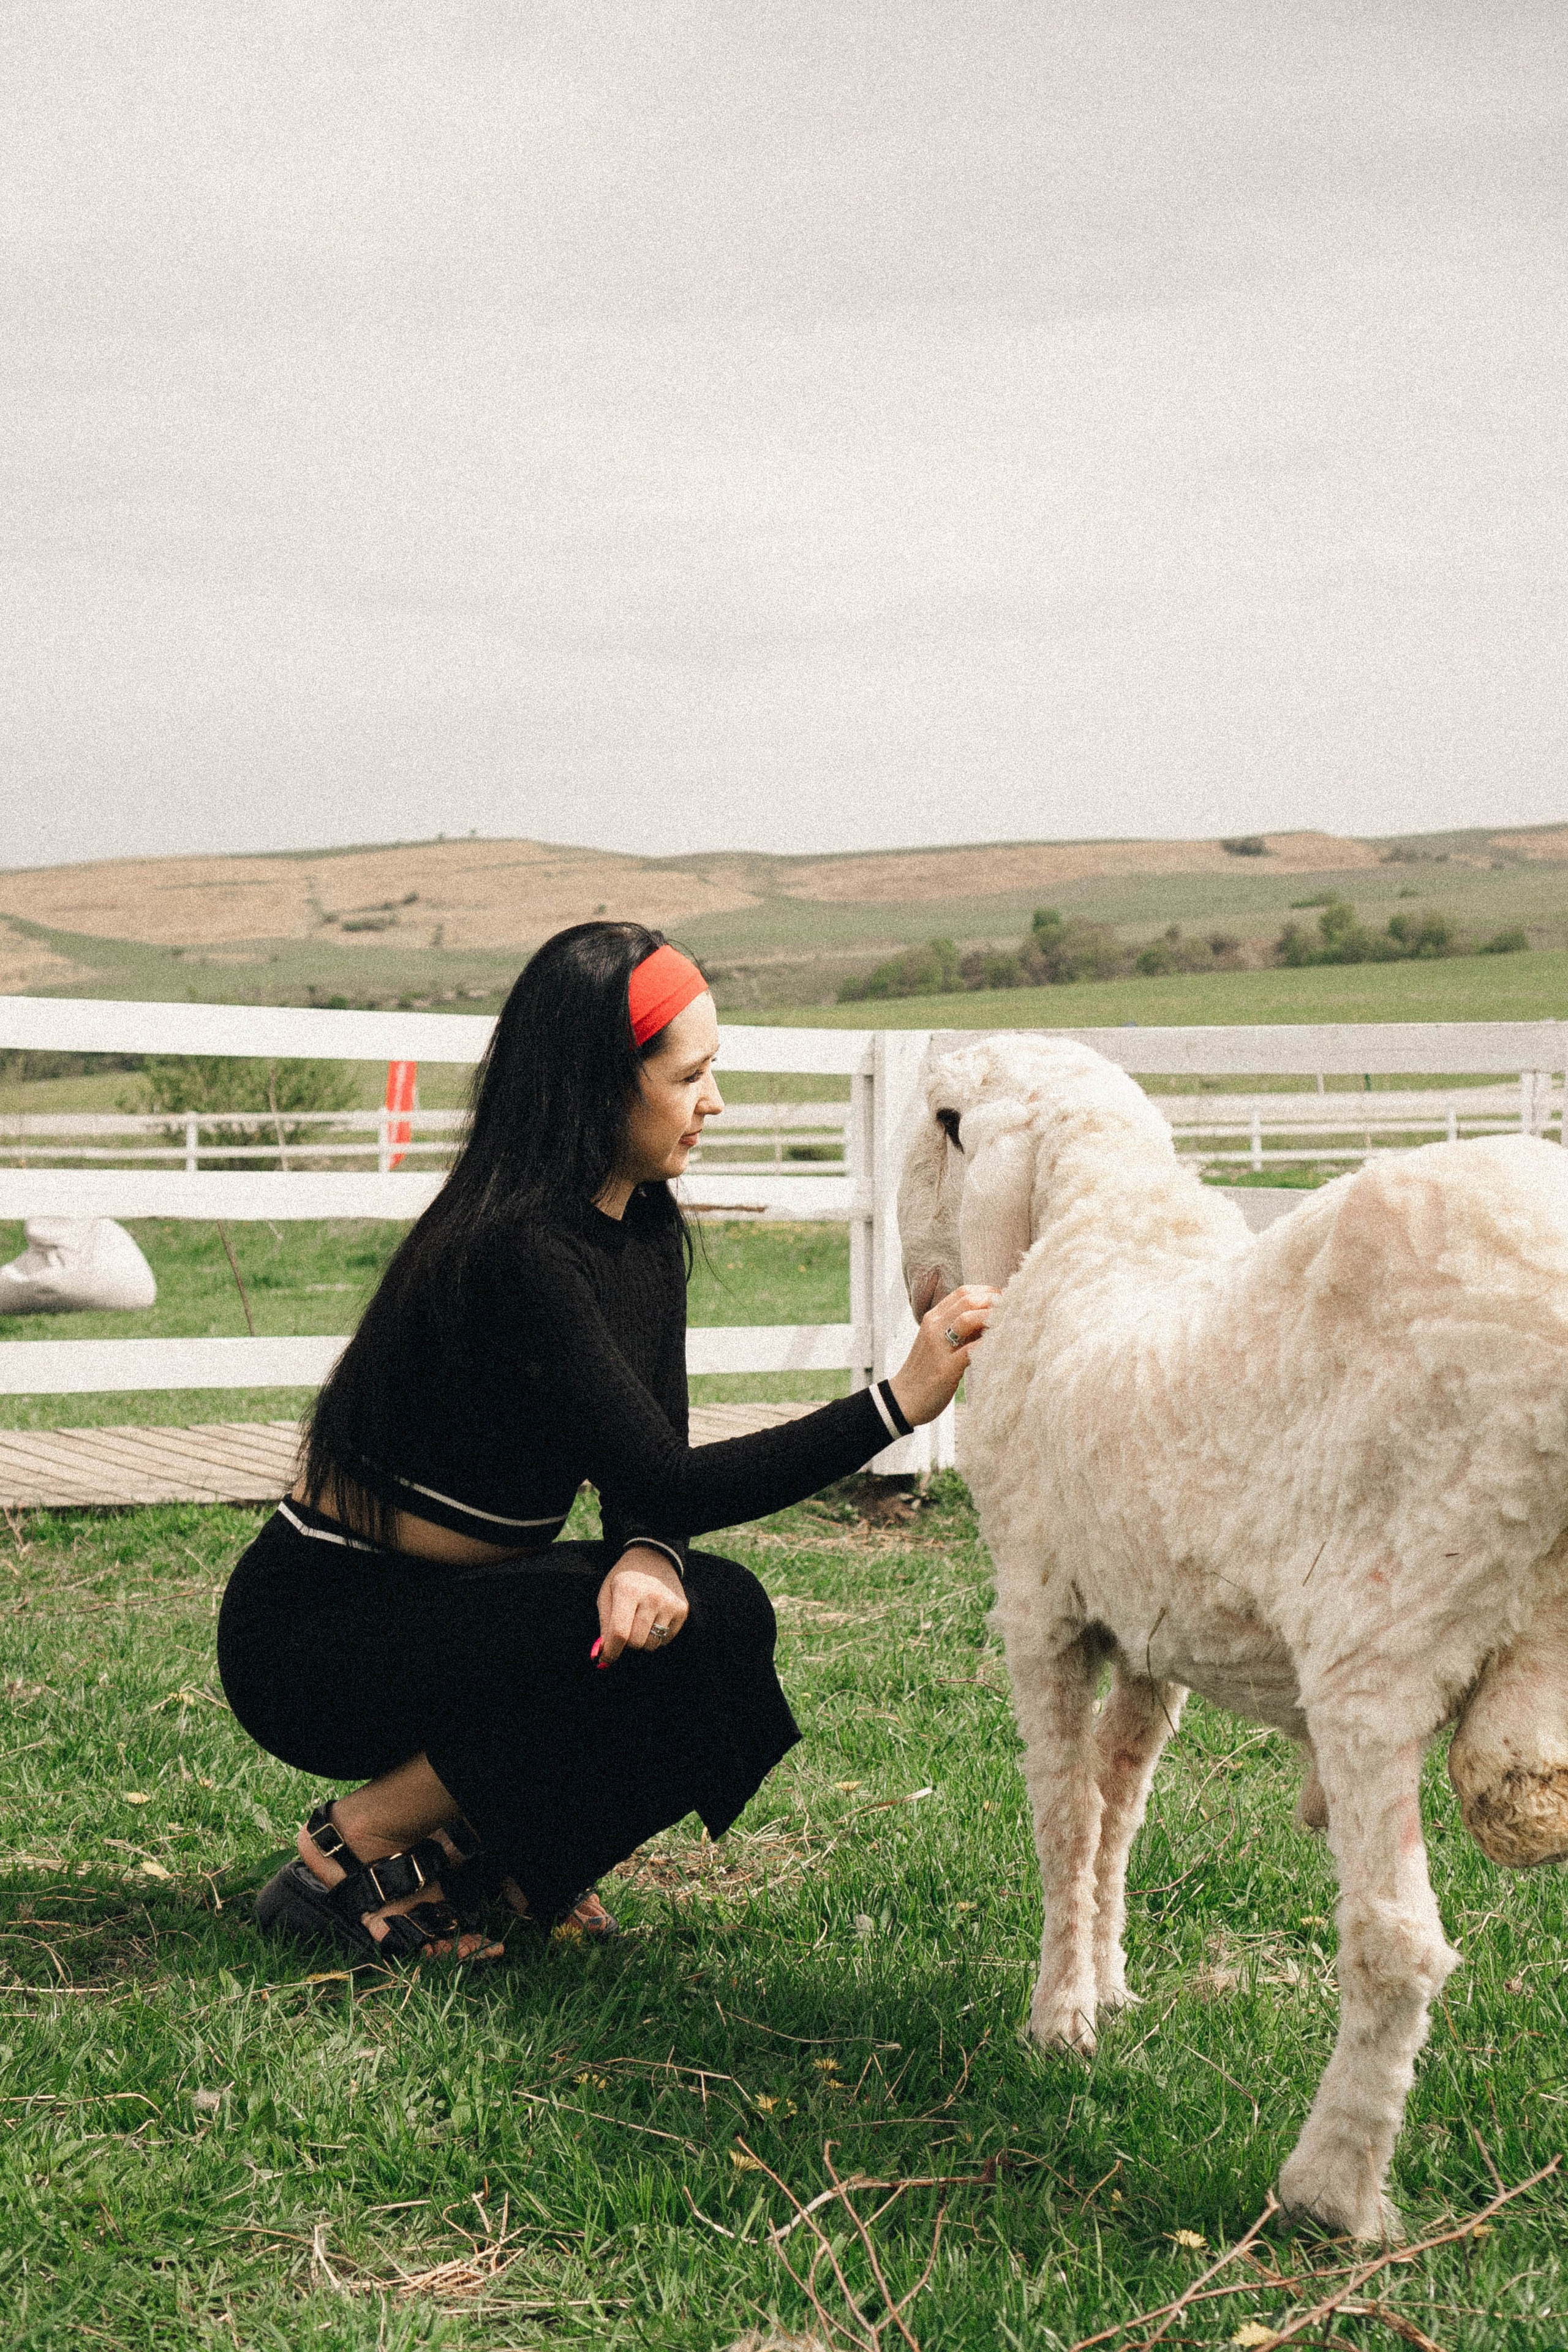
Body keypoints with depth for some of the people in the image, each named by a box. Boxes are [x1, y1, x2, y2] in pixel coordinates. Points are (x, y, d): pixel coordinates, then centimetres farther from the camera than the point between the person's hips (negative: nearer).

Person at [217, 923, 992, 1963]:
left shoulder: (643, 1229, 3)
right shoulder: (513, 1251, -26)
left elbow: (651, 1475, 2)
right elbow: (665, 1482, -29)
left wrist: (648, 1557, -22)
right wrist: (899, 1401, -33)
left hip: (452, 1601, 8)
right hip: (315, 1632, -8)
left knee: (725, 1612, -12)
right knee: (667, 1645, -25)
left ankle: (473, 1843, 5)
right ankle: (355, 1853, -8)